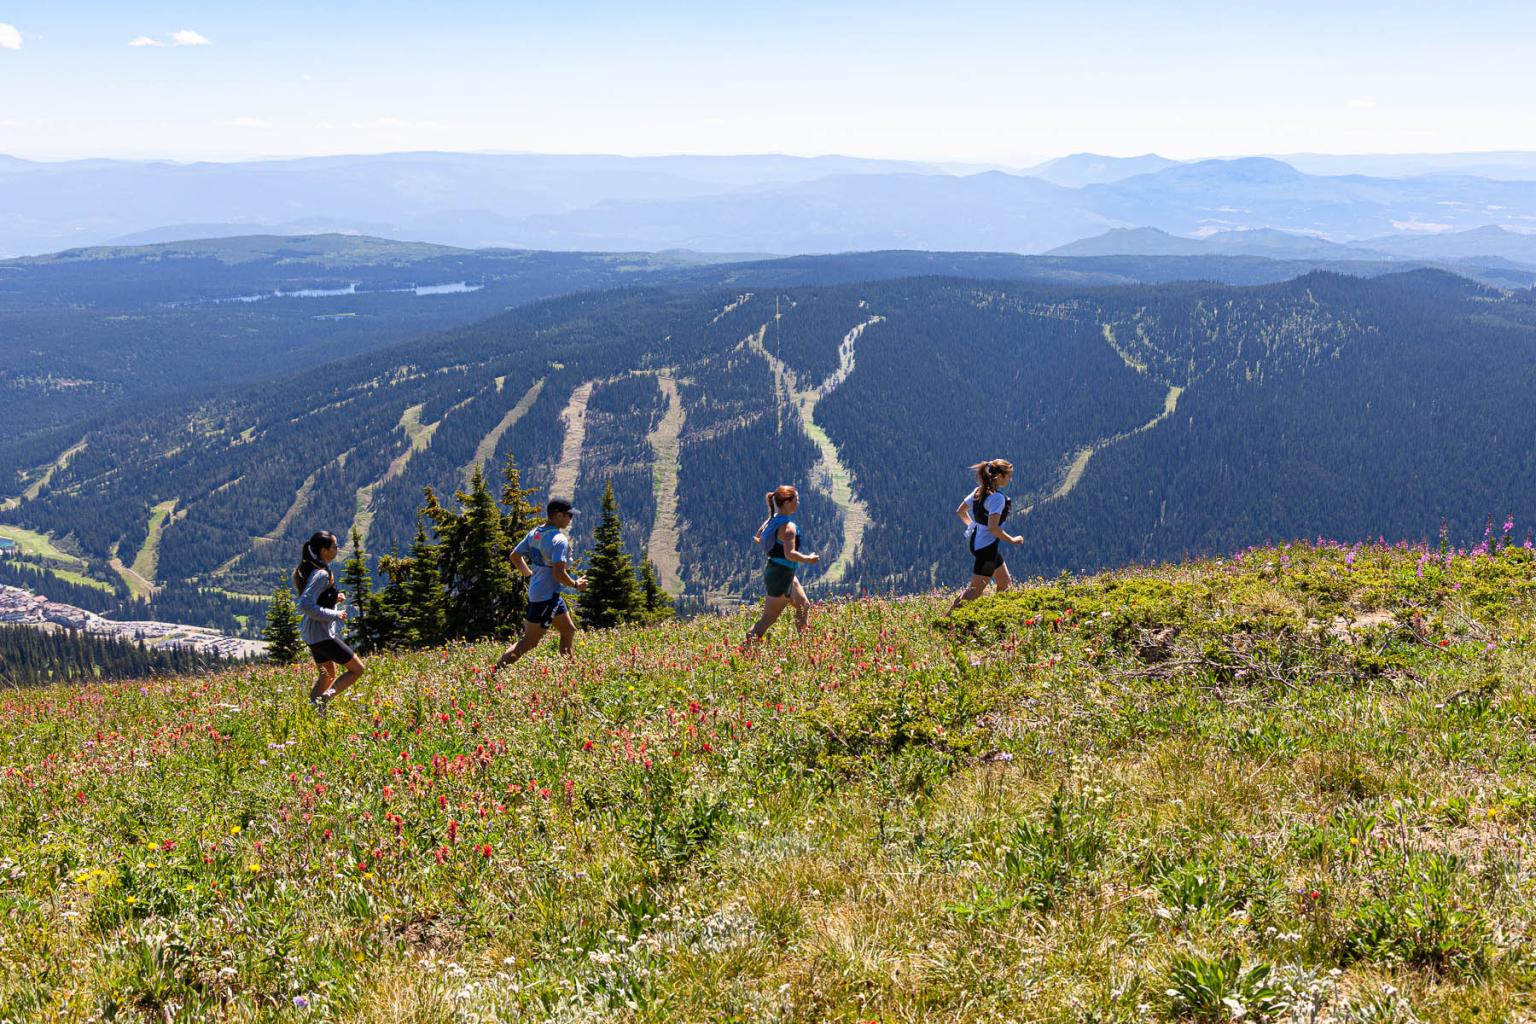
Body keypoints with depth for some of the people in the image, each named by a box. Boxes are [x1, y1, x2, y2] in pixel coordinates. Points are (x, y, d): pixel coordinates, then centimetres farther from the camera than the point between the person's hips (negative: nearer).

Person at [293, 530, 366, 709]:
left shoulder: (311, 569, 10)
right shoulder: (321, 574, -21)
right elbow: (306, 605, -29)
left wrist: (335, 598, 8)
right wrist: (335, 615, -22)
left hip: (313, 634, 10)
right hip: (323, 634, -10)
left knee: (328, 675, 25)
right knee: (357, 669, -2)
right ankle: (322, 700, -14)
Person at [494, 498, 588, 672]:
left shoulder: (535, 532, 6)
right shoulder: (559, 540, -20)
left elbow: (515, 555, 13)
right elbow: (559, 574, -26)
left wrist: (529, 574, 24)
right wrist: (576, 585, -10)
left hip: (536, 590, 10)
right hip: (547, 596, -10)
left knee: (568, 630, 19)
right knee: (530, 641, -4)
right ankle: (495, 673, -4)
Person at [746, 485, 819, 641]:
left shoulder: (772, 520, 4)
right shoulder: (788, 526, -22)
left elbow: (756, 538, 14)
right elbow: (790, 554, -31)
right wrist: (808, 559, -17)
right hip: (781, 575, -10)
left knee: (804, 606, 21)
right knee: (769, 618, -2)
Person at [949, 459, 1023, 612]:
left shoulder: (979, 491, 5)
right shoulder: (997, 498, -22)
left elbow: (960, 511, 12)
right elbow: (993, 528, -29)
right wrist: (1012, 540, -17)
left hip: (975, 540, 10)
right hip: (986, 546, -10)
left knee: (1004, 583, 19)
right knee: (977, 589, -1)